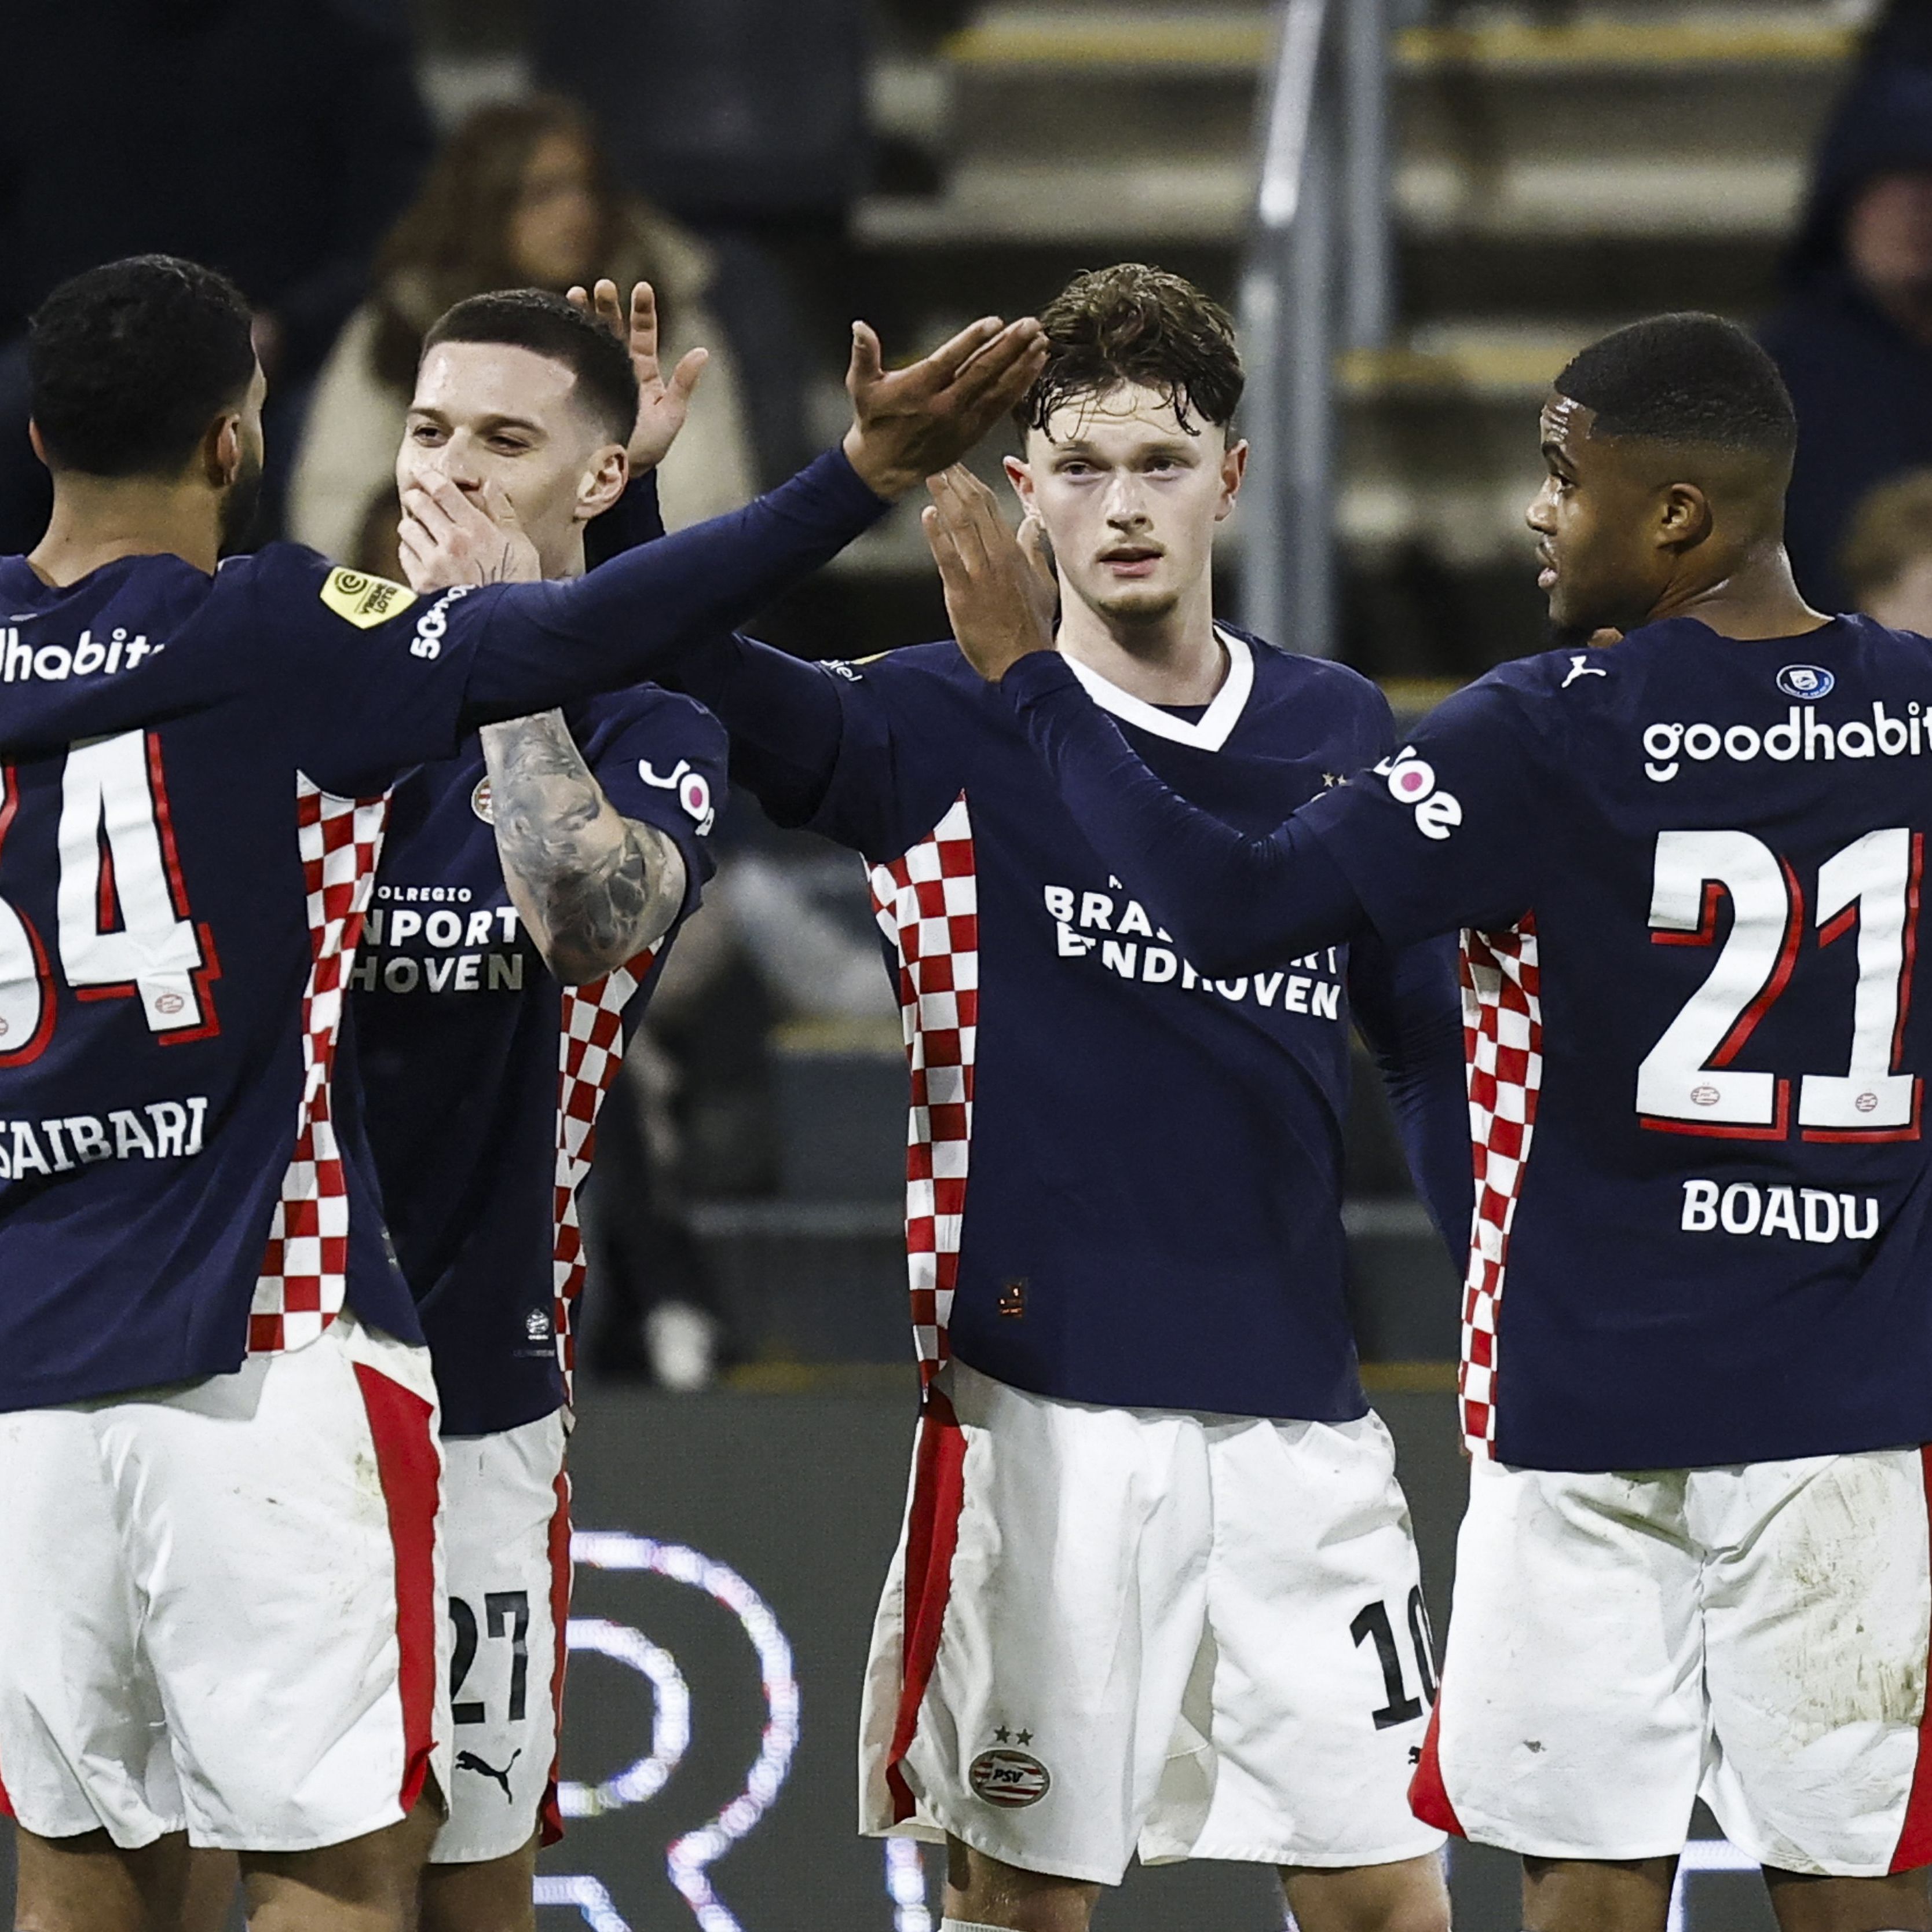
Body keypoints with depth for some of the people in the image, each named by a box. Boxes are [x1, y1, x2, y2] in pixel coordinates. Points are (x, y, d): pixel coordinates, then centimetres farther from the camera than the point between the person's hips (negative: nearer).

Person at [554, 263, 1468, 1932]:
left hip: (1296, 1409, 3)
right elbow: (736, 696, -20)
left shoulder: (1339, 735, 8)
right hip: (1039, 1406, -3)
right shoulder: (957, 728, -2)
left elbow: (1432, 1048, 15)